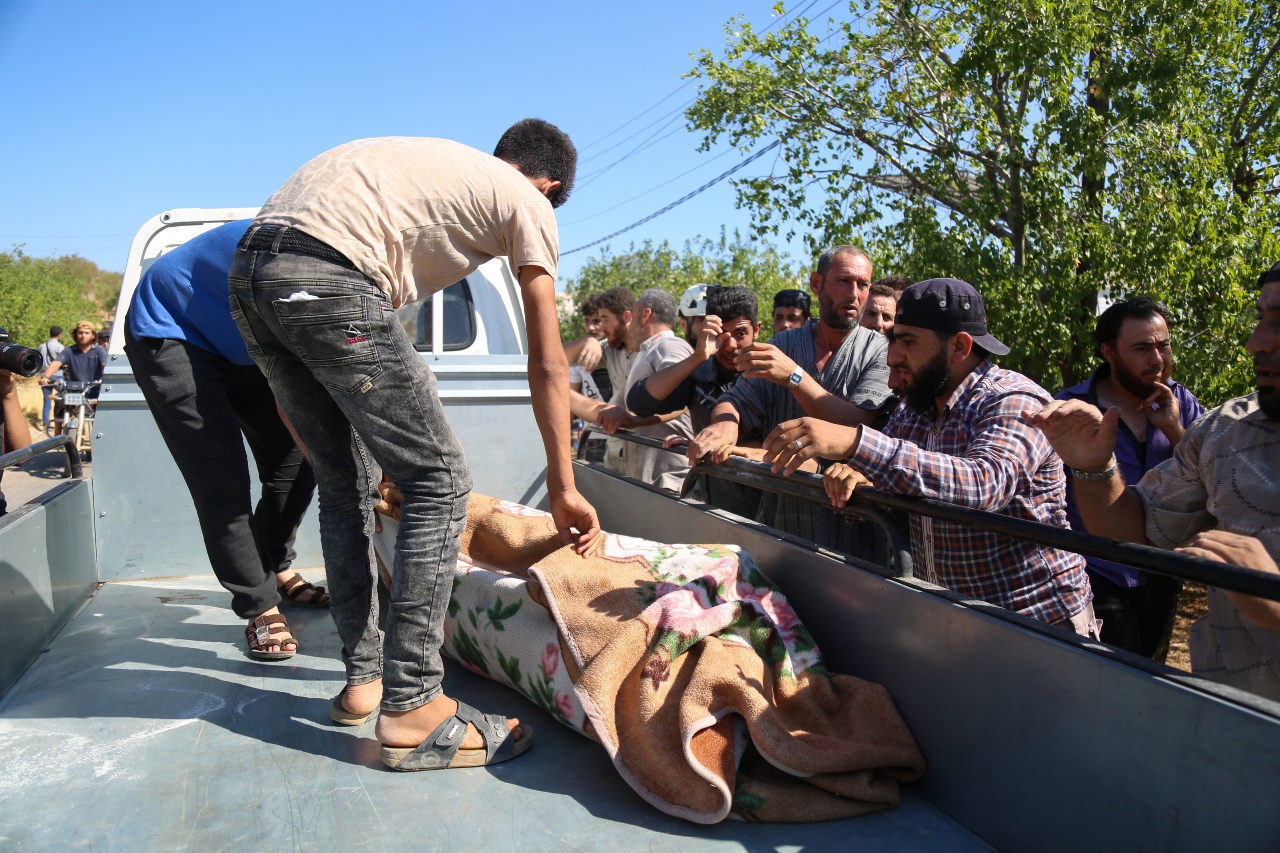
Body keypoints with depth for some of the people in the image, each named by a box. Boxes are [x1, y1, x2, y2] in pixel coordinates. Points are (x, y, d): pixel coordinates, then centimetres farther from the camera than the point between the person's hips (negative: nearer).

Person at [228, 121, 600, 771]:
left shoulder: (441, 164, 33)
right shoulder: (527, 202, 11)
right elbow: (548, 364, 8)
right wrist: (562, 488, 15)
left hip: (250, 275, 9)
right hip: (328, 278, -9)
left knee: (346, 482, 17)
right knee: (439, 482, -2)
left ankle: (364, 678, 23)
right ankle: (411, 707, -1)